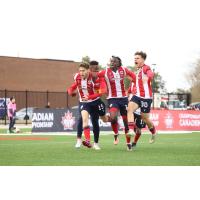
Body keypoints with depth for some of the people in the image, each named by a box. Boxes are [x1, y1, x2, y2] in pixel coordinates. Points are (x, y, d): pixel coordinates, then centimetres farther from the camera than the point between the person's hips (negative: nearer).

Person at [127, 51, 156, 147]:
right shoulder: (137, 70, 18)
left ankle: (153, 132, 31)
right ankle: (131, 130, -29)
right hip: (137, 95, 7)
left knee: (145, 118, 4)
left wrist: (147, 77, -54)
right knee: (130, 108, -22)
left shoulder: (146, 68, -10)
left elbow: (151, 74, -33)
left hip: (146, 96, -7)